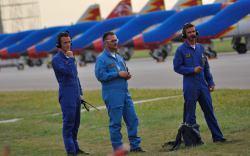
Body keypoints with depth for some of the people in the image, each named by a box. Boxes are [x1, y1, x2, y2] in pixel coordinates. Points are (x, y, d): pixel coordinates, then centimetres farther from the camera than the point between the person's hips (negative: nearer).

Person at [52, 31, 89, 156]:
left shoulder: (69, 57, 17)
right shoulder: (56, 59, -9)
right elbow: (69, 72, -24)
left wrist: (80, 93, 22)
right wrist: (71, 58, -11)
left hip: (76, 95, 8)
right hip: (67, 95, -8)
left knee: (75, 123, 11)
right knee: (68, 123, -7)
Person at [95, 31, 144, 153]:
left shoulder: (119, 57, 19)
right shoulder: (101, 59, -5)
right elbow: (100, 75, -17)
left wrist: (127, 75, 6)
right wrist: (118, 74, -16)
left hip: (125, 93, 8)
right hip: (112, 94, -7)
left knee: (132, 119, 6)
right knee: (115, 122, -2)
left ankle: (135, 145, 14)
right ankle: (118, 148, 5)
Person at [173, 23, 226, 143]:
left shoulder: (200, 48, 12)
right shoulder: (181, 50, -4)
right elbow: (177, 67, -6)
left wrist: (210, 82, 13)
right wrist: (193, 70, -15)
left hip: (203, 85, 5)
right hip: (190, 87, -5)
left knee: (209, 111, 7)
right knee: (190, 115, 1)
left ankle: (217, 137, 10)